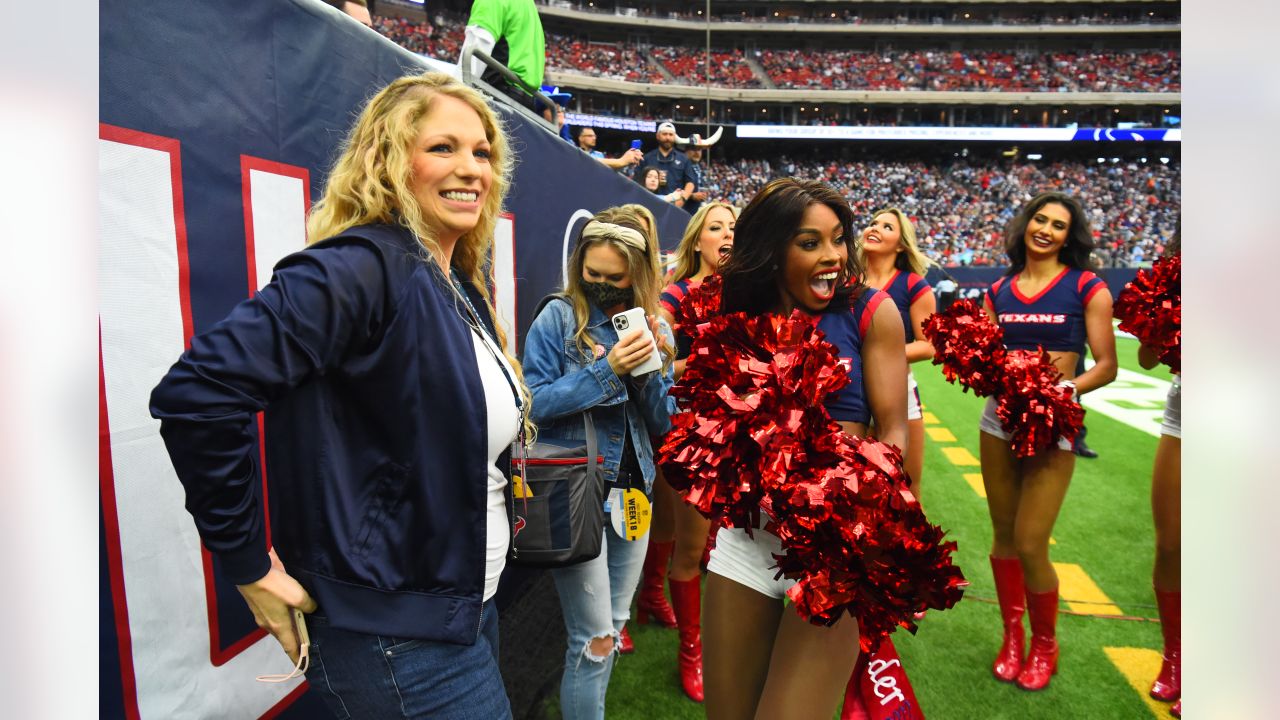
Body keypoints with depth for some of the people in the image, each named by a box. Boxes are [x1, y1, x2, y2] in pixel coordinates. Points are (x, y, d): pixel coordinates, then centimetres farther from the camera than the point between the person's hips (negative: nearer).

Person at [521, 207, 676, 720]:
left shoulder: (654, 328, 6)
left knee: (613, 628, 18)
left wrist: (649, 368, -14)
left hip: (633, 489, 5)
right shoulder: (557, 318, -7)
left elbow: (664, 422, 3)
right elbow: (533, 404, -15)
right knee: (595, 639, -1)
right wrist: (607, 368, -22)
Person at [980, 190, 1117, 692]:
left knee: (1030, 545, -5)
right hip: (999, 420, 4)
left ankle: (1044, 644, 21)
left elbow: (1106, 366, -4)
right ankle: (1012, 637, 29)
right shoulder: (998, 291, 9)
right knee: (1004, 536, 10)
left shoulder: (1087, 288, -1)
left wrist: (1065, 389, -20)